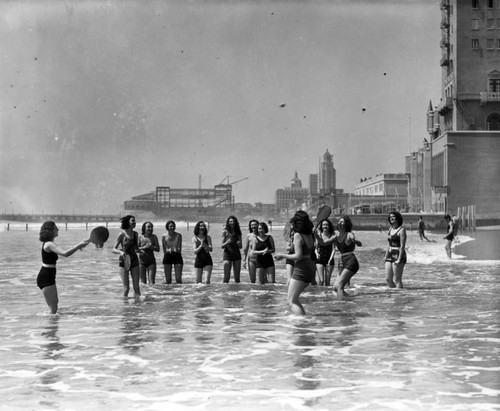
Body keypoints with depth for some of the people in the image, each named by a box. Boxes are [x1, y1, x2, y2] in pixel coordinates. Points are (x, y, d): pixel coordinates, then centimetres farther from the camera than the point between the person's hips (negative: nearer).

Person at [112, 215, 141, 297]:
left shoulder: (135, 234, 6)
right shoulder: (122, 234, -7)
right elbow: (114, 250, -8)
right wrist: (120, 252, -26)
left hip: (134, 260, 4)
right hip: (124, 261, -4)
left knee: (136, 286, 1)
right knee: (126, 288, -3)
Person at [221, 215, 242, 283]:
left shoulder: (238, 232, 8)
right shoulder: (225, 232, 0)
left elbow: (240, 247, 13)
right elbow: (222, 246, -1)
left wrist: (239, 244, -10)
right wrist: (227, 242, -21)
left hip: (237, 254, 3)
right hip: (227, 254, -3)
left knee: (237, 277, 3)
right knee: (226, 277, -8)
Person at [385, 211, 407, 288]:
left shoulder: (401, 230, -10)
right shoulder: (390, 229, 14)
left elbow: (402, 246, -15)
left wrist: (399, 260, -21)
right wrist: (386, 256, 16)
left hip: (398, 256, -8)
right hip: (390, 256, 8)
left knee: (397, 280, -8)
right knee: (388, 279, 6)